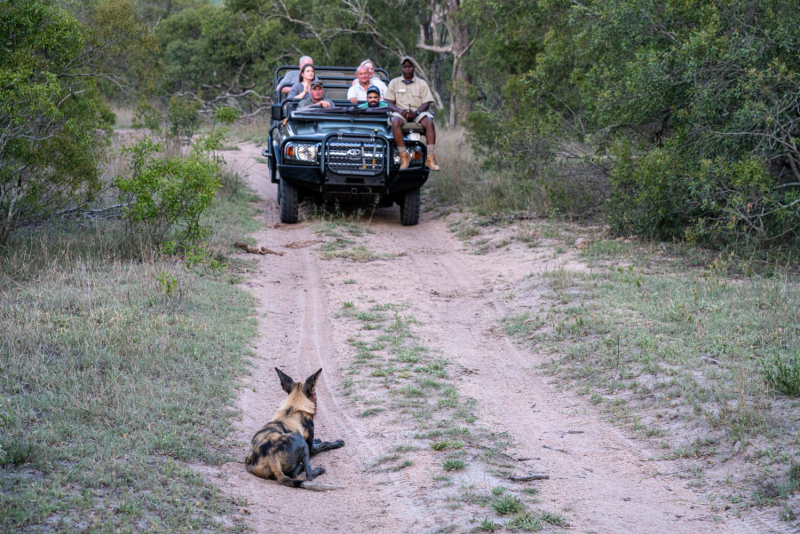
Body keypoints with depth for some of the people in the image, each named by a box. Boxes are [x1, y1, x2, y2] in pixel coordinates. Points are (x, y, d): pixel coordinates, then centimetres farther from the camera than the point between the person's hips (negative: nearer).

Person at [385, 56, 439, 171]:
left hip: (418, 113, 0)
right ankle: (404, 155, -33)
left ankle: (430, 158, -35)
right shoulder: (394, 83, 14)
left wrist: (416, 112, -17)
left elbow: (426, 103, 5)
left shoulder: (422, 84, 14)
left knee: (429, 122, -33)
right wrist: (400, 110, -15)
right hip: (400, 113, 0)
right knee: (395, 122, -37)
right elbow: (389, 103, 7)